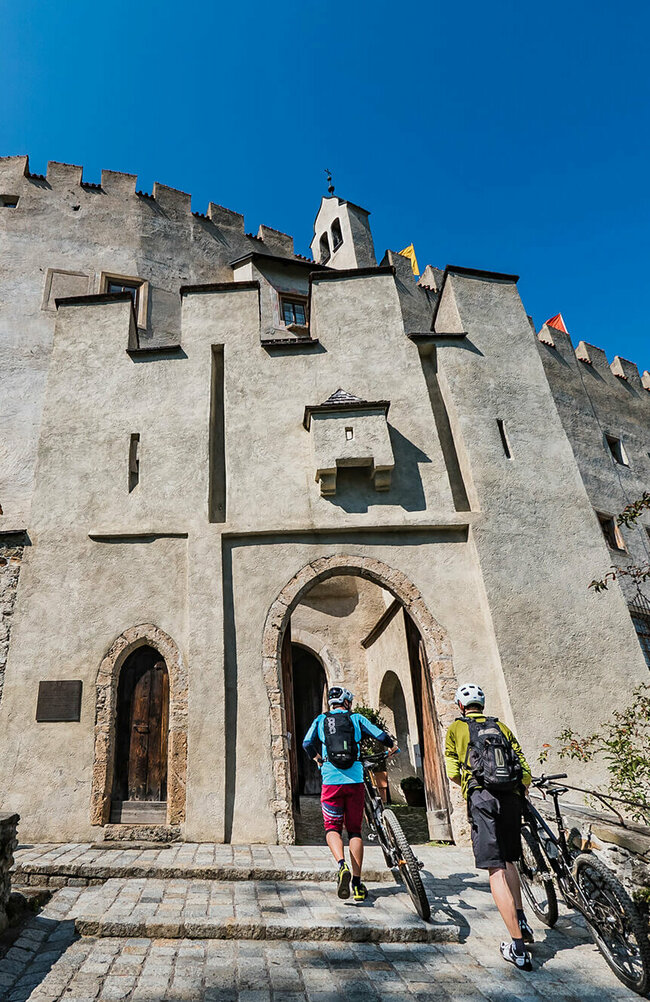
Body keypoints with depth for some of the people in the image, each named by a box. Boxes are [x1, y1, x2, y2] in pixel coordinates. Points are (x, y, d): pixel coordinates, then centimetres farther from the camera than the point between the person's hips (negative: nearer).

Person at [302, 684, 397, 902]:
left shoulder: (321, 720, 8)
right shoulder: (356, 718, 7)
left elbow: (307, 743, 1)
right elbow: (380, 735, 3)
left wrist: (317, 758, 22)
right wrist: (392, 745, 25)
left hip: (331, 780, -1)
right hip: (355, 780, 1)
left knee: (332, 828, 12)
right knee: (354, 830, 14)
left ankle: (342, 865, -14)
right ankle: (357, 884, 11)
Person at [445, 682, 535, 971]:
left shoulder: (456, 728, 10)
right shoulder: (501, 726, 18)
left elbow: (453, 772, 5)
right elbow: (525, 770, 12)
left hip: (481, 797, -4)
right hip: (511, 797, 4)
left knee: (496, 870, -2)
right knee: (508, 860, 26)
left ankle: (518, 947, -5)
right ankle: (521, 921, 27)